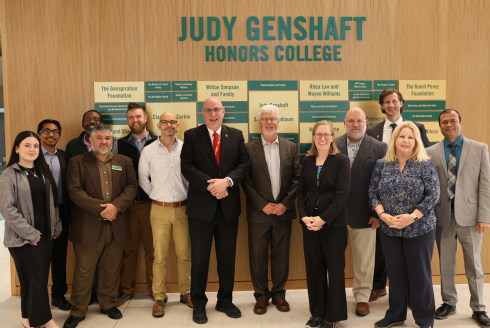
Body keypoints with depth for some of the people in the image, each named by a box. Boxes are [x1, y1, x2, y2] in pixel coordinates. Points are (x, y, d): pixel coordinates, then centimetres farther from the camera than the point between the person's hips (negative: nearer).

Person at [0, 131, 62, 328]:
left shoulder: (43, 173, 10)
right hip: (23, 239, -5)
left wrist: (56, 229, 8)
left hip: (46, 236, 5)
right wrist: (30, 233, -14)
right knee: (36, 281, 1)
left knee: (39, 280, 11)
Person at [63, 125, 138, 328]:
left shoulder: (124, 162, 11)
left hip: (117, 225, 3)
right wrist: (100, 208, -16)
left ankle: (108, 304, 30)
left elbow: (132, 186, 1)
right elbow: (75, 190, -8)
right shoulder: (77, 162, 3)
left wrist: (116, 206, -14)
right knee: (84, 271, 5)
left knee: (111, 268, 13)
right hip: (88, 226, -2)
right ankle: (78, 311, 19)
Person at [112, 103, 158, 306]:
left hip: (151, 204, -1)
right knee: (128, 249, 9)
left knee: (152, 248, 7)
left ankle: (154, 288, 22)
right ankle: (126, 289, 23)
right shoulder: (119, 145, 8)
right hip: (126, 204, 1)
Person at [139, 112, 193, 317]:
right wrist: (157, 196, 10)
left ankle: (186, 293, 23)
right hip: (160, 210, 0)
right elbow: (143, 180, 10)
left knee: (184, 254, 7)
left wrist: (189, 199, 6)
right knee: (160, 256, 2)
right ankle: (159, 298, 15)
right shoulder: (148, 151, 0)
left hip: (182, 209, 1)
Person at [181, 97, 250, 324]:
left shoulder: (236, 135, 7)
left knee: (228, 257, 12)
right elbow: (187, 167, -7)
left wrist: (227, 181, -17)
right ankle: (198, 304, 24)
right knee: (199, 257, 7)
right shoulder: (191, 136, 1)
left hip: (229, 206, 2)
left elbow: (244, 165, 0)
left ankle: (225, 301, 29)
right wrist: (210, 186, -18)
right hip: (201, 206, -2)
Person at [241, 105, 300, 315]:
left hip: (283, 211, 2)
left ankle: (279, 294, 26)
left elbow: (297, 178, 3)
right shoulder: (249, 148, 0)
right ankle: (261, 296, 22)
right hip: (258, 211, -2)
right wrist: (262, 205, -11)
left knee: (281, 254, 10)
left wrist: (285, 203, -8)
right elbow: (246, 181, -4)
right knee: (258, 256, 6)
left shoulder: (291, 147, 7)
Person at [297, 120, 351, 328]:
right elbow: (301, 191, 7)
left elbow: (342, 193, -11)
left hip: (333, 223, -4)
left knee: (335, 269, 6)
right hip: (310, 223, 4)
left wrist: (323, 219, -17)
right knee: (314, 268, 9)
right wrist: (304, 216, -8)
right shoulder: (307, 161, 8)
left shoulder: (341, 160, -4)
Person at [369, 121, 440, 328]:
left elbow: (433, 195, -8)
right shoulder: (382, 165, 3)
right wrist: (382, 214, -13)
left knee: (420, 274, 6)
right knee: (395, 273, 12)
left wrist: (413, 216, -19)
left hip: (420, 229, -2)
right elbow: (373, 193, 3)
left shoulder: (424, 165, -4)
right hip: (389, 230, 2)